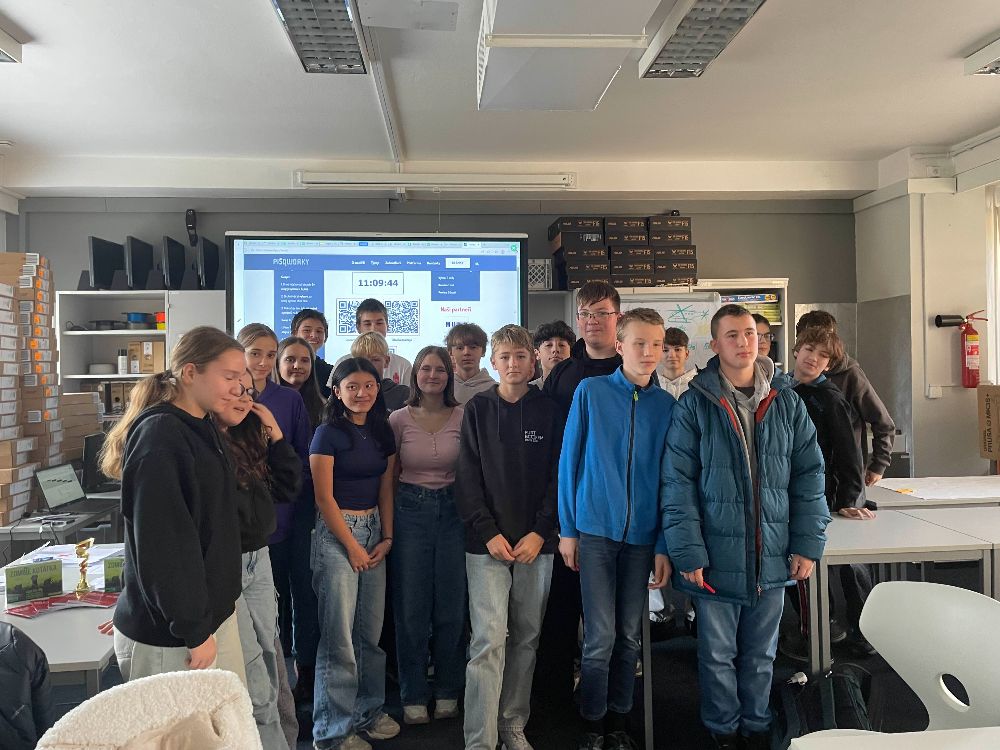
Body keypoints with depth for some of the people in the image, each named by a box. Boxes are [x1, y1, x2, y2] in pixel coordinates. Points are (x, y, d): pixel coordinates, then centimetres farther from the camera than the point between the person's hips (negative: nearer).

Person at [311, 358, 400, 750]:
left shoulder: (383, 432, 9)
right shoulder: (328, 433, -8)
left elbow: (386, 489, 11)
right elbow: (324, 497, -10)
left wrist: (387, 537, 1)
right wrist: (352, 545, -9)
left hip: (374, 530, 6)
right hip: (335, 533, -6)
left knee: (372, 629, 10)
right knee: (339, 633, -2)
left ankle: (369, 709, 28)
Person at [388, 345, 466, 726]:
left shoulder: (463, 418, -1)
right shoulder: (399, 419, 0)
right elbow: (390, 475, 6)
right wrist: (389, 521, 5)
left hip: (452, 510, 0)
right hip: (410, 510, 0)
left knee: (451, 605, 8)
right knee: (411, 607, 6)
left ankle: (447, 692, 26)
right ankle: (414, 696, 21)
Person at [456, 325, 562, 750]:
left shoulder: (549, 411, 5)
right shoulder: (478, 409, 4)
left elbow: (558, 476, 3)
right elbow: (467, 477, 0)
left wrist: (540, 532, -7)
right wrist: (489, 533, -9)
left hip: (536, 543, 2)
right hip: (487, 542, -1)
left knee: (526, 637, 9)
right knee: (489, 639, -7)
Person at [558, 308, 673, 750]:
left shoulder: (667, 406, 3)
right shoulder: (591, 392, -2)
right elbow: (569, 461, 0)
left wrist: (664, 545, 0)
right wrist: (567, 528, -2)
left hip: (642, 535, 2)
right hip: (595, 530, -2)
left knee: (629, 636, 12)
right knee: (600, 636, -1)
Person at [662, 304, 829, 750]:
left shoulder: (786, 402, 2)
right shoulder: (695, 405, -7)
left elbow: (809, 474, 5)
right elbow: (677, 482, -9)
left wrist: (808, 544, -1)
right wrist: (687, 552, -13)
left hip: (772, 558, 3)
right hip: (717, 557, -2)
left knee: (761, 654, 18)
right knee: (718, 655, 12)